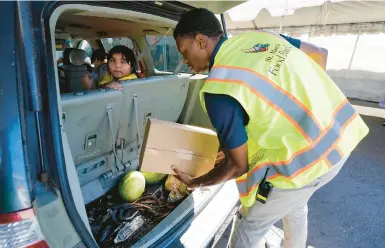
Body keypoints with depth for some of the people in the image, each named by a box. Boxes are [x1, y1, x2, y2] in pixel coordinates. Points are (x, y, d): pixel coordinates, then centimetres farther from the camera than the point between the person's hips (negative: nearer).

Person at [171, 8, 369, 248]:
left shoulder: (218, 87, -20)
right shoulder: (261, 36, 3)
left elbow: (238, 166, -12)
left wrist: (194, 182, 5)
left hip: (302, 162, -8)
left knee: (249, 226, 17)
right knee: (295, 205, 34)